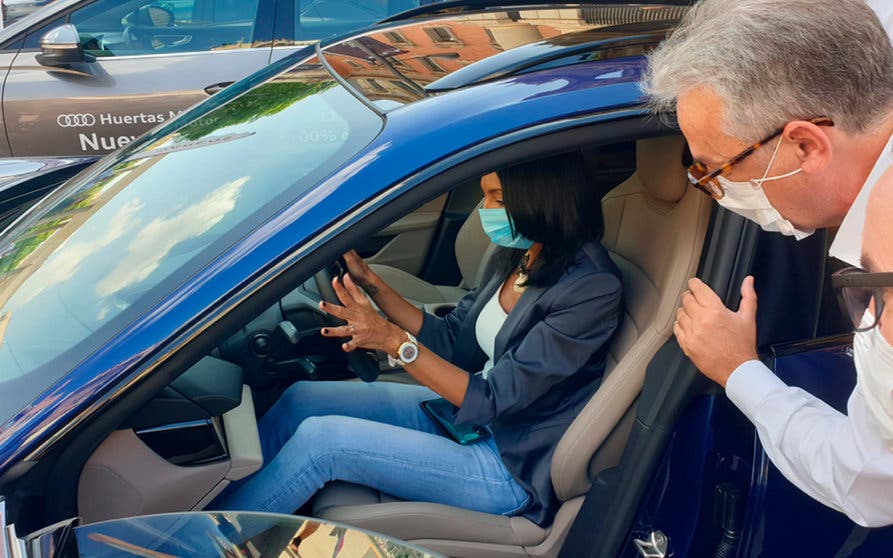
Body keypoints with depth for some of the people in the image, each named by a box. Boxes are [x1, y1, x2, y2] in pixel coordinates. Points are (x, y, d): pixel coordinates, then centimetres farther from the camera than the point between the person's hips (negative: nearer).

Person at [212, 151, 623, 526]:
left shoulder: (590, 290, -25)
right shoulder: (515, 256, 0)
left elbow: (492, 401, -24)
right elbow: (454, 341, 7)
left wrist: (394, 340, -30)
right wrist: (368, 281, 0)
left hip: (512, 468, -8)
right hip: (466, 412, 8)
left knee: (319, 438, -18)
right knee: (300, 400, -2)